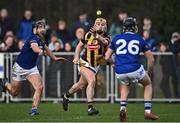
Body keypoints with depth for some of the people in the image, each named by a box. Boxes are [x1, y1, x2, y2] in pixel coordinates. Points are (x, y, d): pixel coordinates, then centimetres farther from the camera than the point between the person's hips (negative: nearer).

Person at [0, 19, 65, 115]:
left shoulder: (40, 40, 1)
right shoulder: (33, 39, -24)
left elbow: (45, 49, 25)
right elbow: (34, 47, -49)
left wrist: (54, 58, 36)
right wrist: (41, 51, -70)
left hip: (32, 68, 6)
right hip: (20, 67, -6)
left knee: (39, 88, -17)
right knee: (14, 92, 10)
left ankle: (34, 109, -12)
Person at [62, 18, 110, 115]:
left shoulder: (106, 38, -6)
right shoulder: (88, 35, -3)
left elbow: (105, 42, -33)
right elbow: (79, 46, 11)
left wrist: (97, 36, -53)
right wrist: (76, 57, -4)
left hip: (95, 66, 3)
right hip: (85, 63, -3)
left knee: (81, 85, 18)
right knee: (92, 81, -26)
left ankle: (66, 96, 46)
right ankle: (90, 107, -28)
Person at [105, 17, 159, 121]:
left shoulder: (116, 38, 15)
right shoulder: (139, 39, 11)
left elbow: (107, 57, 15)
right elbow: (151, 59, 13)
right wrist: (149, 73, 28)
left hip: (119, 72, 2)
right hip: (135, 69, -2)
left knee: (126, 85, 35)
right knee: (148, 84, 25)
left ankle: (123, 108, 13)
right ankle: (147, 111, 13)